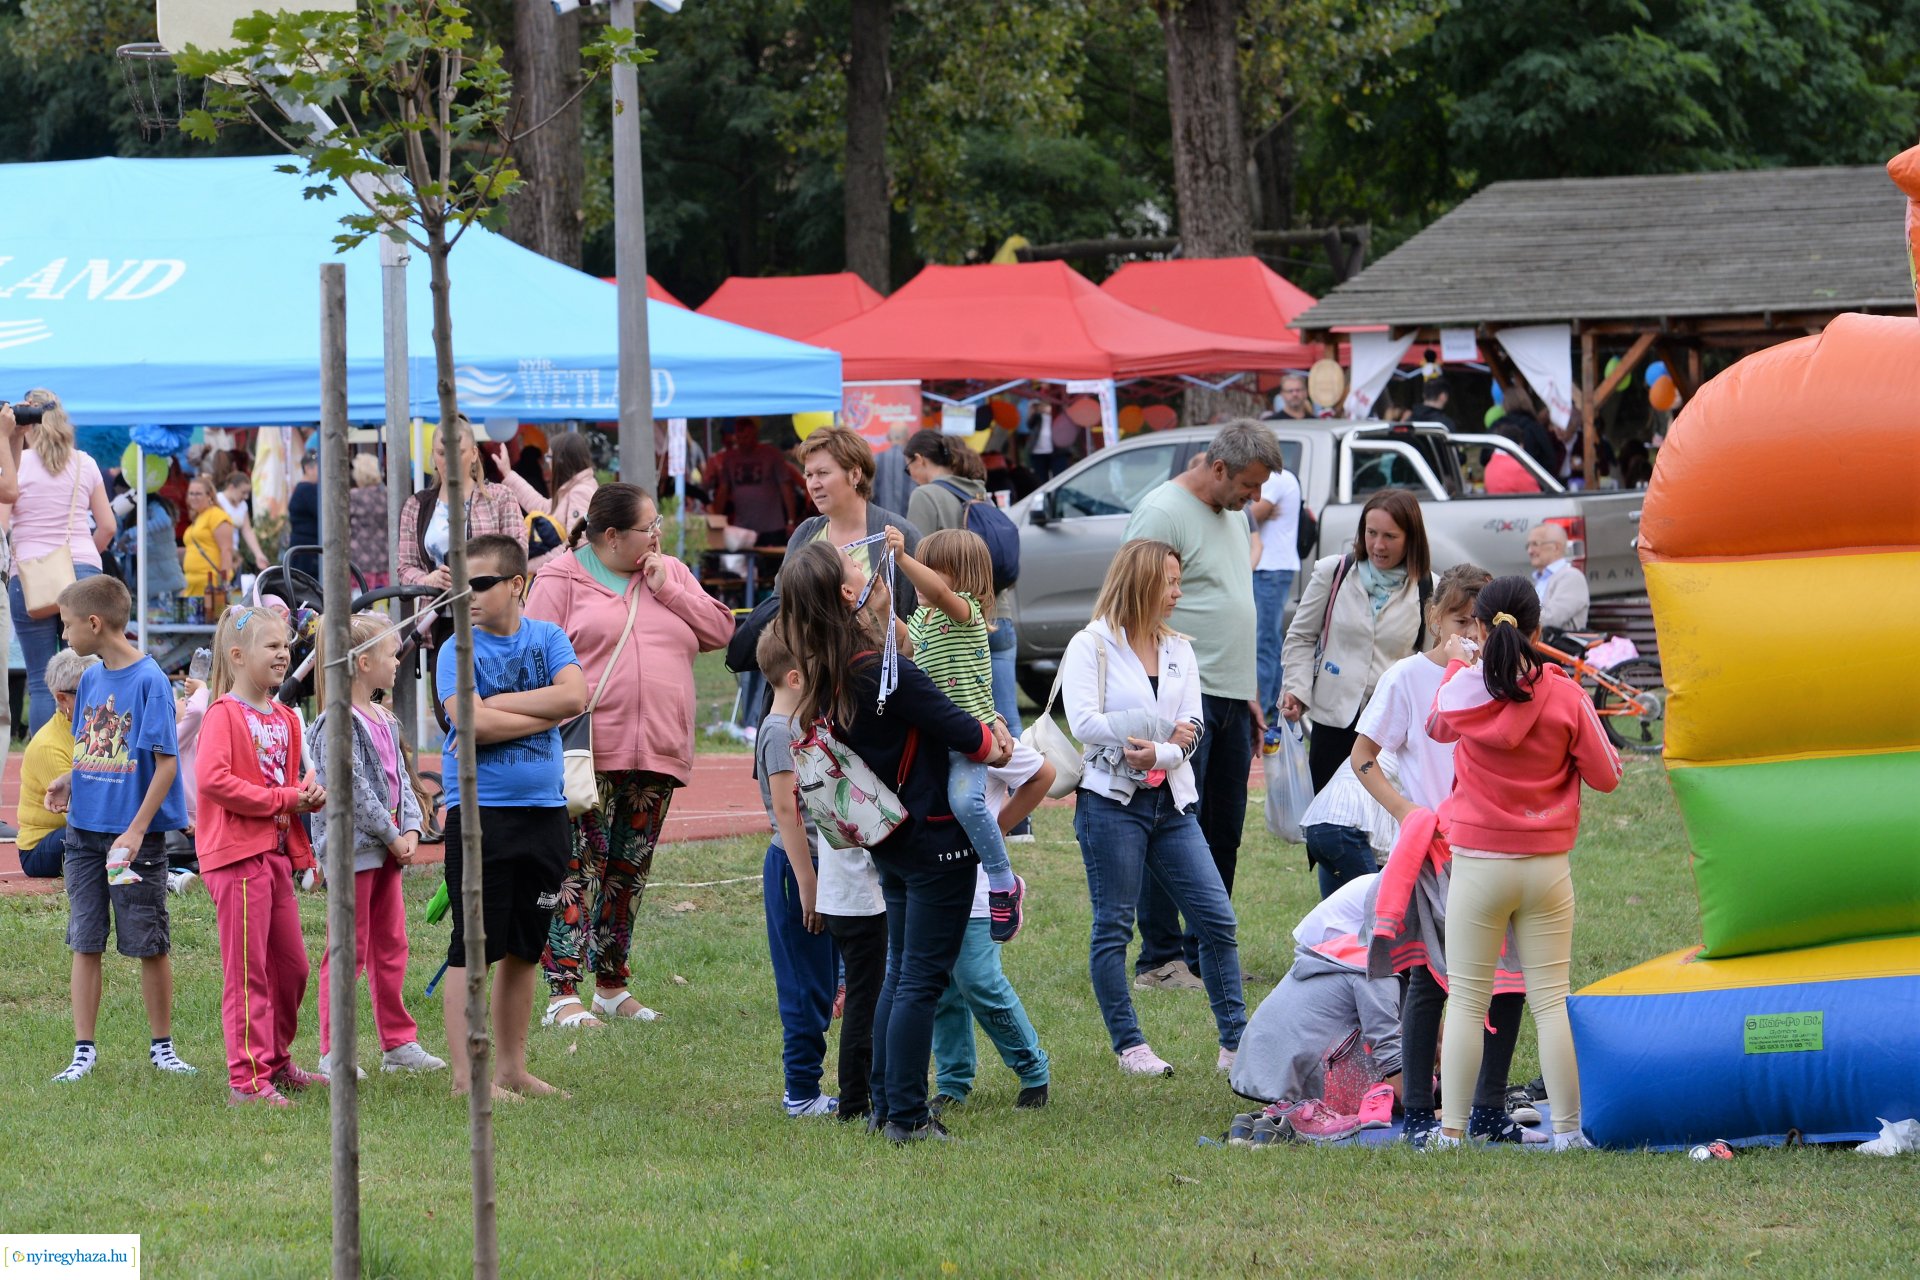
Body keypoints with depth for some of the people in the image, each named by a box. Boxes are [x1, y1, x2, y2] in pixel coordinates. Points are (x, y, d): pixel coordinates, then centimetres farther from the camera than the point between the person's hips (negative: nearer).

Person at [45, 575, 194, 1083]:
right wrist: (68, 782, -1)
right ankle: (84, 1051, 10)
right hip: (84, 831, 6)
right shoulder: (90, 680, 8)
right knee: (85, 942, 6)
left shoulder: (149, 680, -13)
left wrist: (137, 831, -18)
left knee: (150, 945, 4)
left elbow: (165, 762, -14)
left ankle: (162, 1046, 16)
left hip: (135, 837, -6)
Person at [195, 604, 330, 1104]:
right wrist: (284, 798, -18)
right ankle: (247, 1077, -4)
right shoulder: (223, 715, -11)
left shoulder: (284, 719, 16)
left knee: (291, 965, 14)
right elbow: (213, 780, -23)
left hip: (277, 851, 9)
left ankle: (277, 1063, 28)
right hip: (237, 855, -9)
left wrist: (309, 793, 4)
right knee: (247, 970, -7)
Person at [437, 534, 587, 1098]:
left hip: (544, 812, 4)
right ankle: (465, 1075, -2)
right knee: (473, 949, -5)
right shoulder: (457, 650, -3)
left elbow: (575, 695, -9)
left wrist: (498, 705, -12)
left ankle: (512, 1067, 19)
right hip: (478, 812, -4)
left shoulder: (548, 638, 7)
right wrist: (544, 714, -9)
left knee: (524, 948, 11)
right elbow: (471, 721, -17)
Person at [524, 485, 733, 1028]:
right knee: (578, 871, -10)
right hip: (588, 757, -6)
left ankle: (611, 984, 21)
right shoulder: (562, 580, -1)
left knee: (629, 874, 11)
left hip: (656, 757, 6)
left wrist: (667, 590, -2)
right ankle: (562, 994, -11)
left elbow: (720, 631, 9)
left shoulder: (671, 573, 16)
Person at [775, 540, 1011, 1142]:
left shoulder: (830, 679, 2)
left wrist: (981, 732, -1)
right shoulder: (886, 673, -24)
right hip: (936, 839, -8)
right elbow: (964, 735, -18)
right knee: (922, 979, -2)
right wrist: (993, 742, 3)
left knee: (900, 973, 18)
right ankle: (906, 1117, 0)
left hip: (891, 839, 8)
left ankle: (886, 1107, 22)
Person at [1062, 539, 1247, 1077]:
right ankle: (1129, 1046, 7)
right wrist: (1162, 731, -14)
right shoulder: (1091, 647, -1)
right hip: (1112, 802, -5)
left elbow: (1193, 730, 4)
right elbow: (1084, 722, -14)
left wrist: (1159, 754, -17)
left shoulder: (1178, 650, 14)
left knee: (1217, 919, -2)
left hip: (1171, 804, 5)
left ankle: (1235, 1042, 3)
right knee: (1113, 927, -1)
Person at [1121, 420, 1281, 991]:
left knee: (1223, 835, 11)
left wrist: (1250, 696, 23)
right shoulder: (1164, 512, -11)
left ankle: (1205, 953, 17)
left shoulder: (1232, 516, 18)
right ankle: (1160, 959, -4)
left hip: (1231, 701, 9)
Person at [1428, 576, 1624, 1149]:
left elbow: (1437, 726, 17)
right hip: (1547, 868, 1)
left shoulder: (1462, 692, -8)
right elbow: (1605, 775, -2)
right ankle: (1567, 1129, 7)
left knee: (1467, 1000, 6)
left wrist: (1458, 664, 33)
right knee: (1551, 1000, 6)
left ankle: (1451, 1130, 5)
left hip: (1479, 865, 0)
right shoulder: (1564, 696, -9)